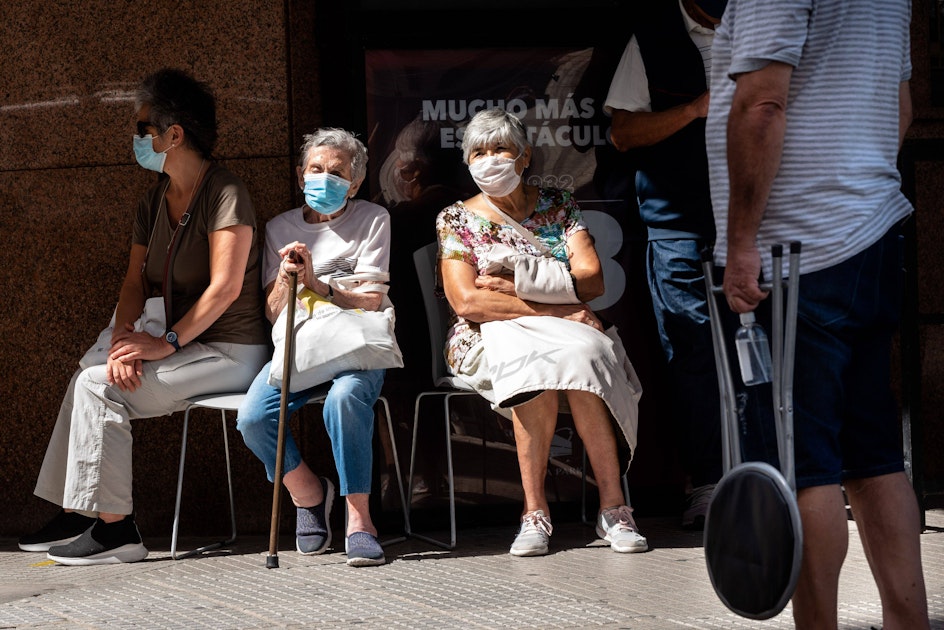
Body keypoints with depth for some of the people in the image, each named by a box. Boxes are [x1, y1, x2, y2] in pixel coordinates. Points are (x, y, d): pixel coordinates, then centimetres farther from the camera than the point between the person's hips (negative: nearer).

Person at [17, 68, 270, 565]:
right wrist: (124, 338, -11)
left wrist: (168, 343, -21)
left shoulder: (224, 193, -13)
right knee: (87, 381, -2)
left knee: (100, 387, -19)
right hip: (190, 349, 9)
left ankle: (114, 528, -18)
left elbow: (225, 287, -21)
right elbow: (135, 280, 8)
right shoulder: (155, 201, 13)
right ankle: (76, 516, -1)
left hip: (231, 352, -9)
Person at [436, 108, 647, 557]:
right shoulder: (456, 219, 6)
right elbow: (467, 301, -10)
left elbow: (592, 280, -1)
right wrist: (553, 306, -18)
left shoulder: (557, 206, 11)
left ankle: (613, 507, -34)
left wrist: (519, 287, -13)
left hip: (565, 331, 2)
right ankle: (535, 511, -33)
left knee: (579, 356, -35)